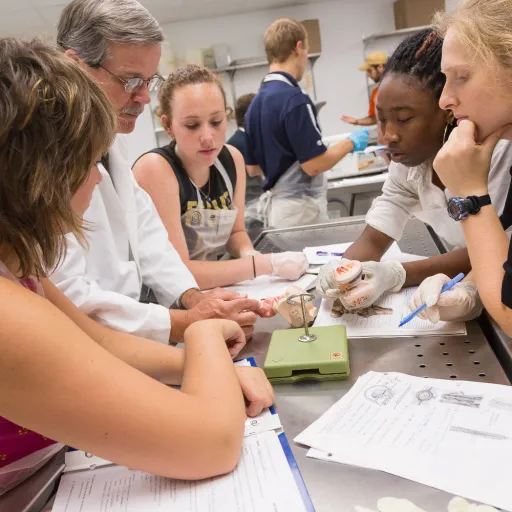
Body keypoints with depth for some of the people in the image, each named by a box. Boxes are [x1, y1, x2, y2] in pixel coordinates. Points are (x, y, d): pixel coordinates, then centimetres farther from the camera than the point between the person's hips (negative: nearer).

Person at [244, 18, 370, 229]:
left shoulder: (255, 104, 7)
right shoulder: (294, 99, -18)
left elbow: (252, 168, 12)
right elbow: (314, 165, -20)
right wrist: (350, 143, -5)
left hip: (273, 205, 9)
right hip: (299, 207, -8)